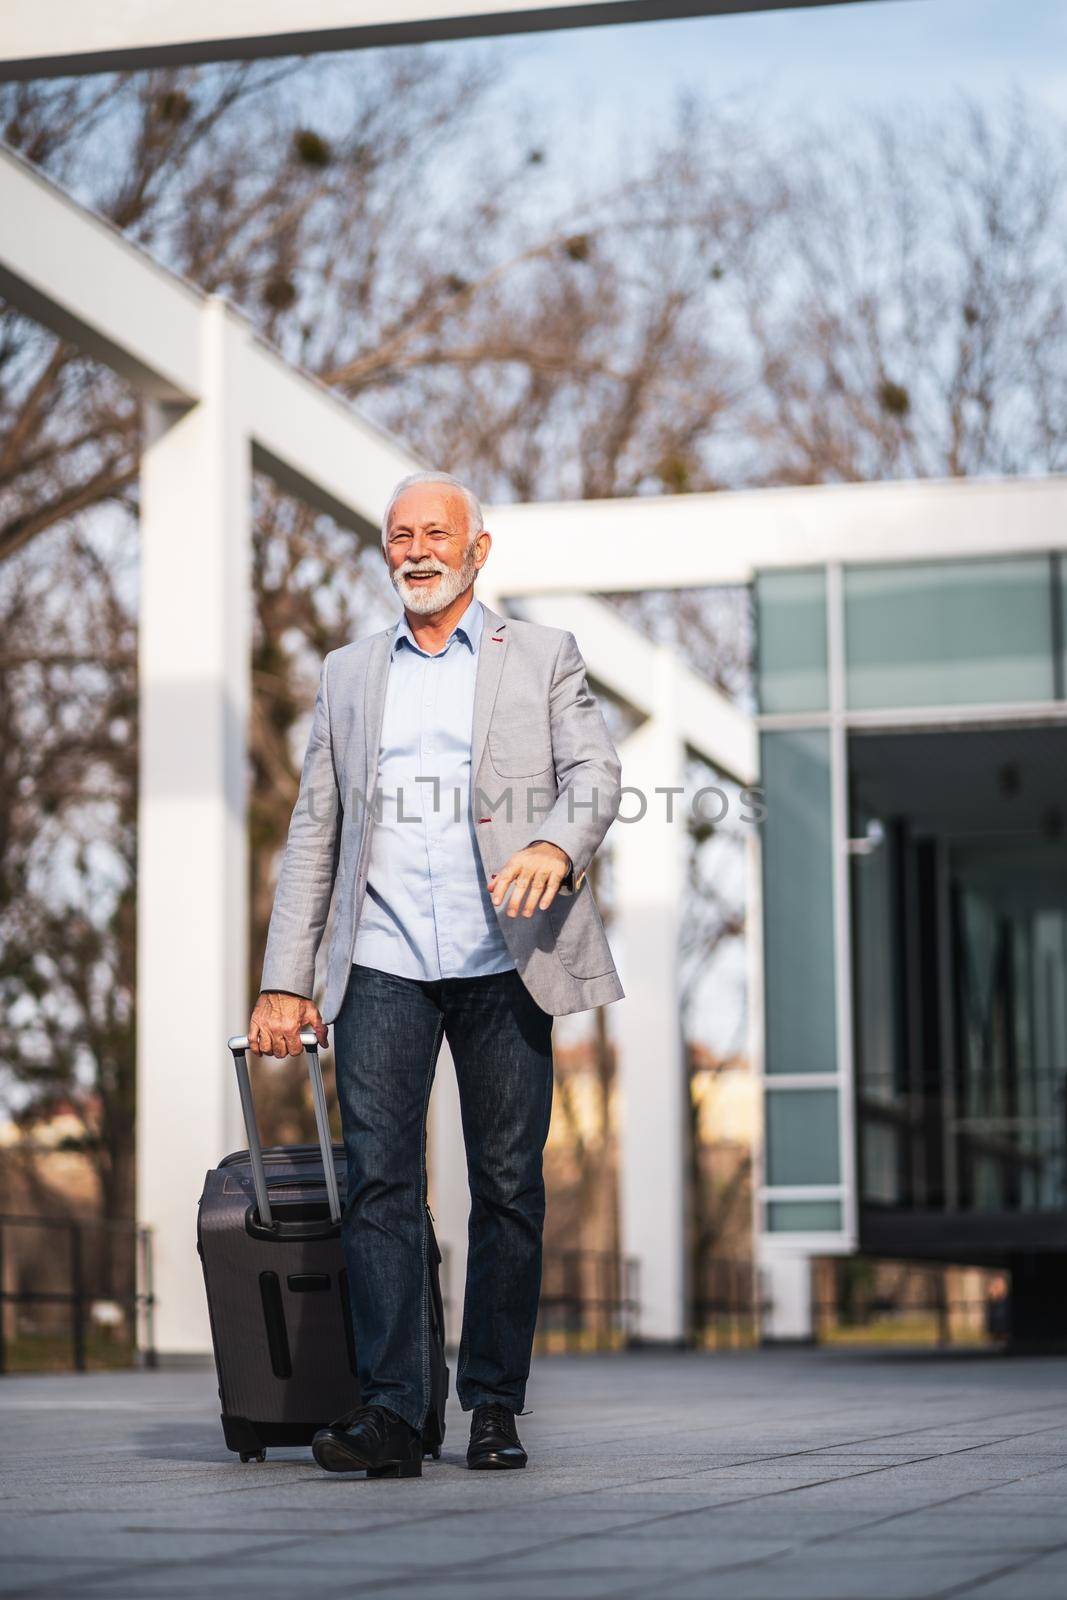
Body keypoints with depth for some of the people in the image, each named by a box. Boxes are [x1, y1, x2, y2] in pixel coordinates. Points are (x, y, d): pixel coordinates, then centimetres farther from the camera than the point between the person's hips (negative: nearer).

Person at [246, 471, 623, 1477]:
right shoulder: (348, 675, 19)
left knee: (509, 1186, 1)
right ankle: (390, 1410, -11)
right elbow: (314, 832, 16)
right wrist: (285, 981, 8)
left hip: (503, 962, -1)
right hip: (382, 965, 1)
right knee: (380, 1179, -9)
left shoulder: (543, 657, 13)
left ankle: (494, 1404, 10)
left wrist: (556, 848, -24)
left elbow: (594, 773, 0)